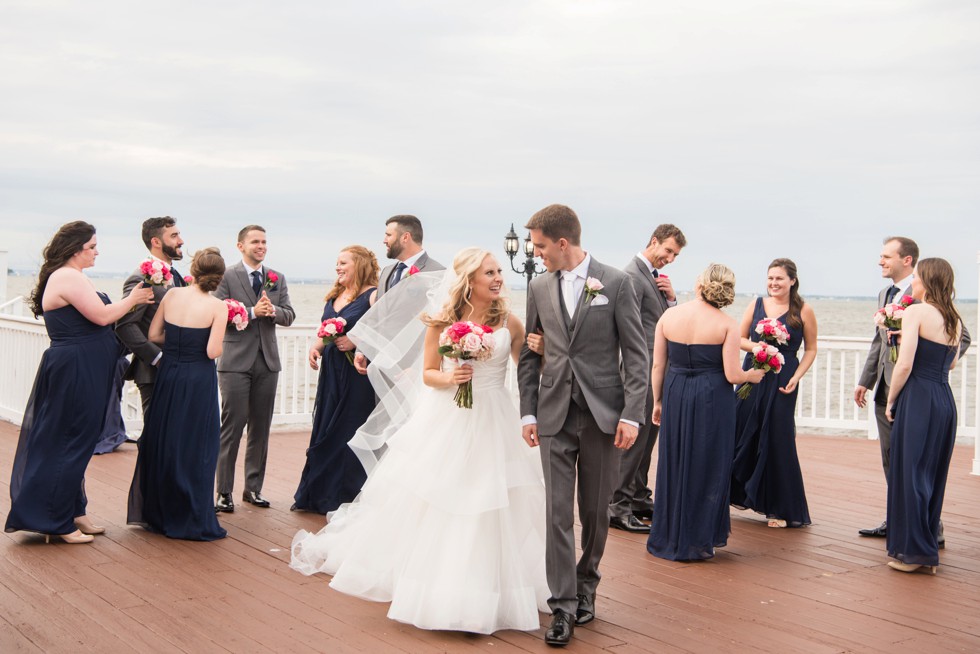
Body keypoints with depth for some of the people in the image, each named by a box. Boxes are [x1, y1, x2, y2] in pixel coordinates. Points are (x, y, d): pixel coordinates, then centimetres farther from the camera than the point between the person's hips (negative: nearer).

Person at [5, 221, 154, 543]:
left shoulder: (67, 277, 16)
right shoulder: (69, 278, -16)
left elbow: (92, 318, 17)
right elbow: (102, 315, -19)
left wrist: (132, 302, 12)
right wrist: (132, 299, -5)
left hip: (81, 373, 10)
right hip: (76, 373, -10)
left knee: (76, 444, 15)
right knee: (71, 444, -2)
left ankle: (74, 512, 25)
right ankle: (58, 521, 7)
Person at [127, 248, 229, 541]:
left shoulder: (172, 295, -1)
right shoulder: (217, 307, -12)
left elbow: (154, 335, 3)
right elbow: (213, 352, -17)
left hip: (169, 374, 4)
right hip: (198, 380, -4)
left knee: (162, 442, 16)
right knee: (195, 448, 4)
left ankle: (158, 514, 26)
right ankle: (193, 521, 10)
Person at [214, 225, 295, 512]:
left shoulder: (278, 279, 12)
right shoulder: (226, 277, -2)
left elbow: (289, 316, 8)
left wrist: (273, 311, -13)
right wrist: (252, 312, -19)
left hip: (267, 361, 5)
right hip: (237, 362, -5)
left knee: (261, 428, 10)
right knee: (232, 427, -4)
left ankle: (253, 488, 20)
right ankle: (224, 491, 3)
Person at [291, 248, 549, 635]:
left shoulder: (509, 323, 0)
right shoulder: (442, 321, -2)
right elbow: (428, 373, 4)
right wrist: (449, 378, -16)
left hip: (492, 425, 1)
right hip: (446, 422, 0)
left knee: (492, 511, 2)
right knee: (427, 504, 5)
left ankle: (484, 593, 17)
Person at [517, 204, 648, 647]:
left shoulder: (616, 283, -3)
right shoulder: (539, 287, 7)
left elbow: (635, 354, -3)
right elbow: (529, 354, 11)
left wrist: (631, 414, -10)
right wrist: (528, 412, 5)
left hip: (602, 414, -2)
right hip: (555, 415, 2)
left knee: (595, 510, 9)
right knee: (558, 511, -2)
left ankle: (586, 587, 29)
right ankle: (563, 604, 3)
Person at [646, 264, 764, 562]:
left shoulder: (668, 316, -2)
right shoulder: (727, 325, -9)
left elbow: (658, 365, 2)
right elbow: (732, 375, -11)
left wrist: (657, 401, 14)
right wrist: (752, 376, 10)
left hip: (675, 395, 3)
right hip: (712, 400, -3)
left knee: (673, 466, 15)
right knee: (707, 469, 10)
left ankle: (667, 538, 25)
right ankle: (696, 542, 17)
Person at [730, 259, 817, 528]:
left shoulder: (803, 311, -2)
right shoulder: (756, 305, 5)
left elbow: (811, 349, 3)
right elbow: (740, 338, 10)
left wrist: (796, 377, -9)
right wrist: (754, 347, -12)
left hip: (781, 382, -3)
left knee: (777, 441, 0)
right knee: (742, 435, 5)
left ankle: (780, 508, 13)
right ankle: (739, 493, 26)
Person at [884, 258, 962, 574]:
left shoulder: (916, 312, -9)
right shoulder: (954, 320, 13)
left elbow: (905, 364, -15)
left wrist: (891, 400, -3)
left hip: (918, 399, -7)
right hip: (945, 400, 8)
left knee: (910, 474, 1)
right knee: (934, 477, 14)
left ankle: (915, 552, 6)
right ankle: (929, 552, 21)